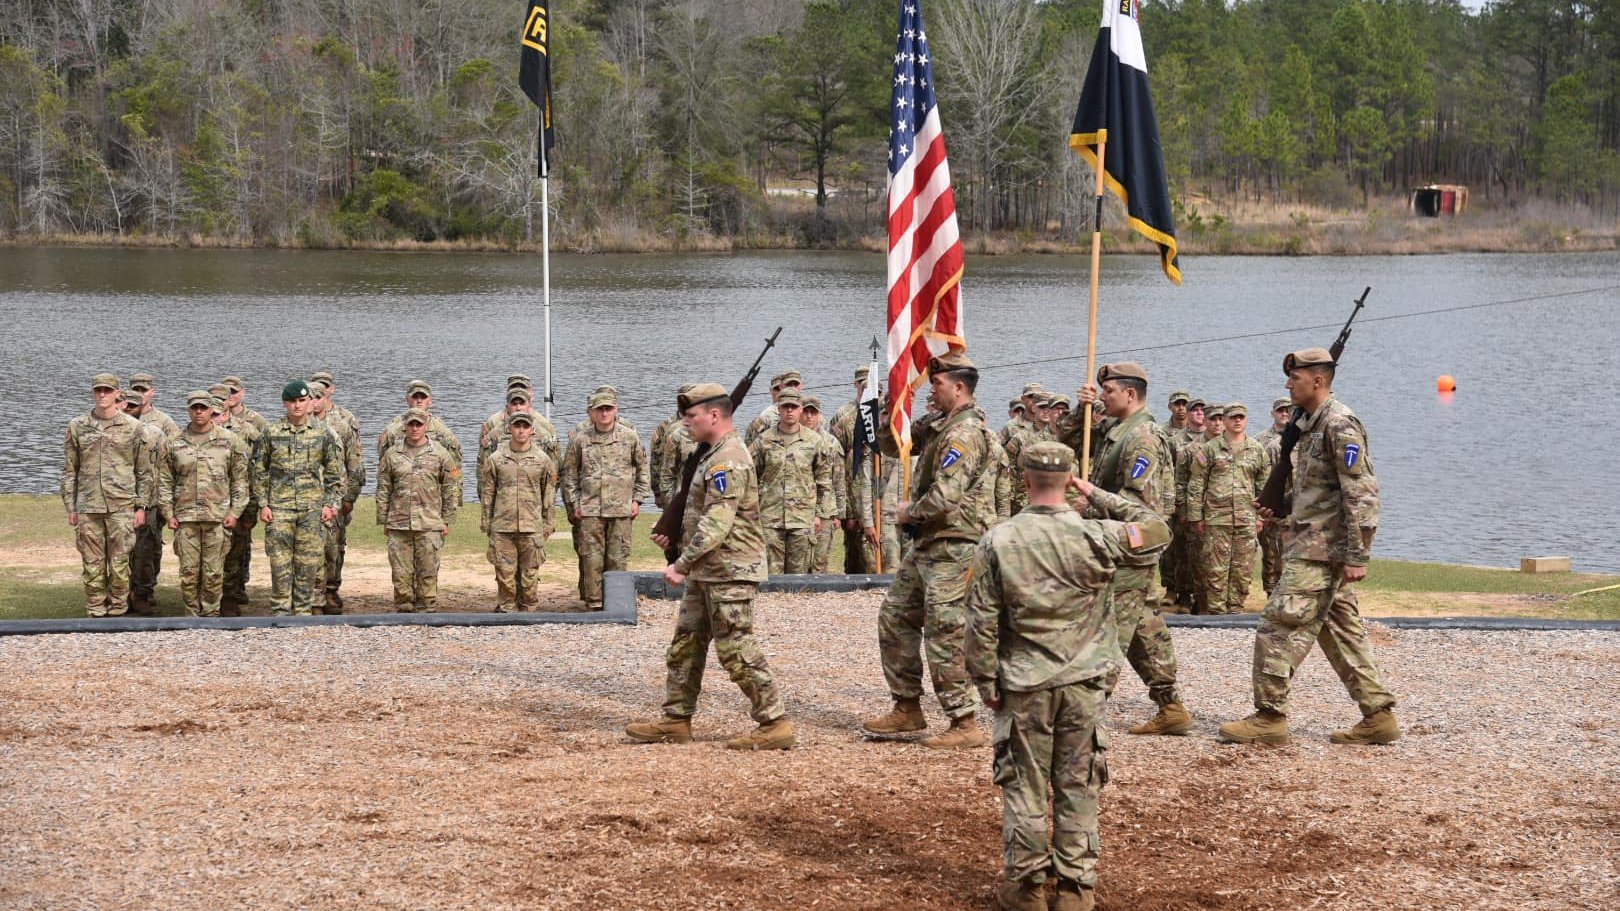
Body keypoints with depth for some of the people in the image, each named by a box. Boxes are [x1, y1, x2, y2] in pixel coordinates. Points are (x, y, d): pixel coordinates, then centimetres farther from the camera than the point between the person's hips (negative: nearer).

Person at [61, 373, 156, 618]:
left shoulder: (133, 427, 4)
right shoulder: (77, 427, 7)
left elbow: (145, 471, 7)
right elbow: (69, 470, 10)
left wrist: (141, 506, 1)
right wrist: (70, 507, 5)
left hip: (122, 506, -1)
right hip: (88, 506, 1)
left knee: (120, 564, -1)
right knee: (92, 564, 3)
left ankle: (118, 611, 8)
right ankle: (96, 613, 10)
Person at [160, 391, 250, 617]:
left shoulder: (229, 441, 5)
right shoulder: (175, 443, 8)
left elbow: (240, 480, 6)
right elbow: (165, 481, 11)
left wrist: (235, 511, -1)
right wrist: (169, 513, 3)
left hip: (218, 516, -1)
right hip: (185, 517, 1)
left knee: (213, 572, 0)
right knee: (189, 572, 1)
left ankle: (211, 613, 9)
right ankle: (192, 614, 8)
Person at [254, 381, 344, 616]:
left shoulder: (323, 435, 6)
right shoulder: (271, 434, 4)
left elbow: (335, 474, 9)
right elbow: (259, 471, 8)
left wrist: (330, 504, 1)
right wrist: (263, 504, 1)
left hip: (312, 509, 1)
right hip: (279, 508, -1)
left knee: (308, 564, 2)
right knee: (280, 564, -4)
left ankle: (303, 612, 10)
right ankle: (280, 613, 2)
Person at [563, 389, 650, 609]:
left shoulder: (630, 437, 5)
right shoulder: (580, 440, 4)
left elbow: (642, 469, 13)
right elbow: (569, 473, 10)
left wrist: (637, 499, 7)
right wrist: (573, 504, 4)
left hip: (621, 509, 0)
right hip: (589, 509, 0)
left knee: (618, 558, 2)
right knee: (591, 558, -2)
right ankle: (593, 602, 4)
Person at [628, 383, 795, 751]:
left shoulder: (728, 460, -18)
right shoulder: (715, 455, 16)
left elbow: (717, 524, -25)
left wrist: (681, 564, -22)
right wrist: (673, 533, 13)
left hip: (729, 572, -11)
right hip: (707, 571, 11)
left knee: (736, 649, -9)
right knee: (685, 645, 14)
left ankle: (775, 724, -5)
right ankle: (676, 720, 20)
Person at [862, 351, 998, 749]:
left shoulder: (965, 433, -18)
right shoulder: (939, 427, 14)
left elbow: (945, 496, -26)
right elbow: (891, 446, 24)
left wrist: (909, 512, -9)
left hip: (953, 548, -11)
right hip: (926, 545, 11)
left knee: (944, 635, -8)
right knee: (895, 618, 16)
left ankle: (966, 724, -2)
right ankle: (907, 709, 24)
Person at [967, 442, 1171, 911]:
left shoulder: (998, 542, -9)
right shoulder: (1095, 537, -10)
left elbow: (981, 623, -7)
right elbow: (1156, 532, 7)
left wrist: (986, 681, 4)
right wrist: (1098, 497, 8)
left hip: (1024, 687, 0)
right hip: (1084, 685, 0)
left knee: (1025, 785, 9)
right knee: (1077, 788, 9)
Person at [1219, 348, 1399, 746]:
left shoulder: (1340, 425, -15)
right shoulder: (1312, 424, 16)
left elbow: (1361, 493, -20)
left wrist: (1357, 556, -22)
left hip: (1320, 550, -10)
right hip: (1312, 545, 10)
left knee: (1280, 626, -9)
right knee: (1342, 630, 11)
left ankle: (1270, 717, -6)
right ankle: (1378, 716, 14)